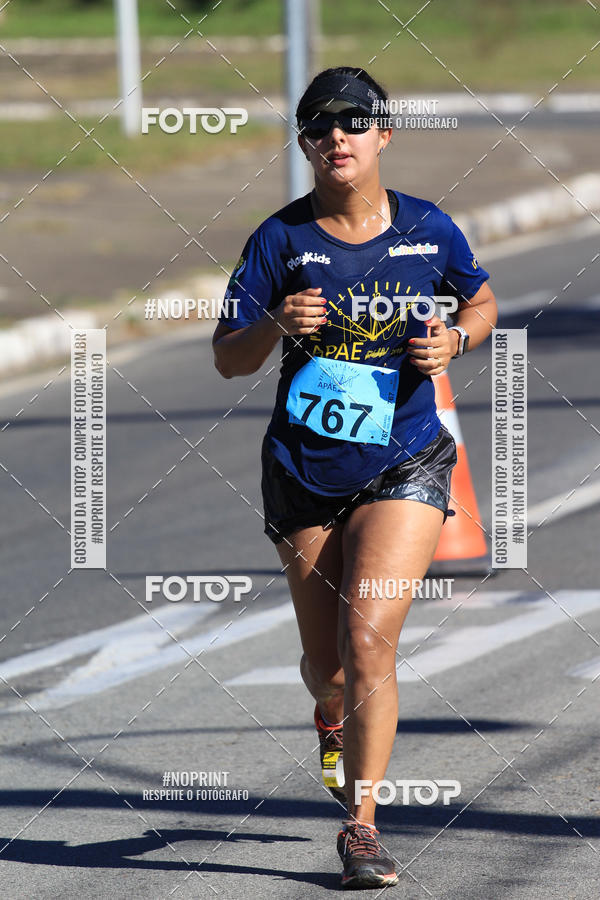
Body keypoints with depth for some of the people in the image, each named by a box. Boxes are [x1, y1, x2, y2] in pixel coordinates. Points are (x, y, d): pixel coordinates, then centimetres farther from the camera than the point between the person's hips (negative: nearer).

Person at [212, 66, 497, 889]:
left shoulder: (428, 231, -3)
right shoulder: (281, 240, -6)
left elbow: (482, 301, 16)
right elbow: (227, 359, -4)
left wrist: (455, 339, -6)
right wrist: (277, 326, -24)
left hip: (405, 467, -1)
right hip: (305, 473, 1)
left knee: (369, 638, -19)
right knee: (326, 662, 12)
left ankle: (361, 824, -12)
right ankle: (334, 721, 51)